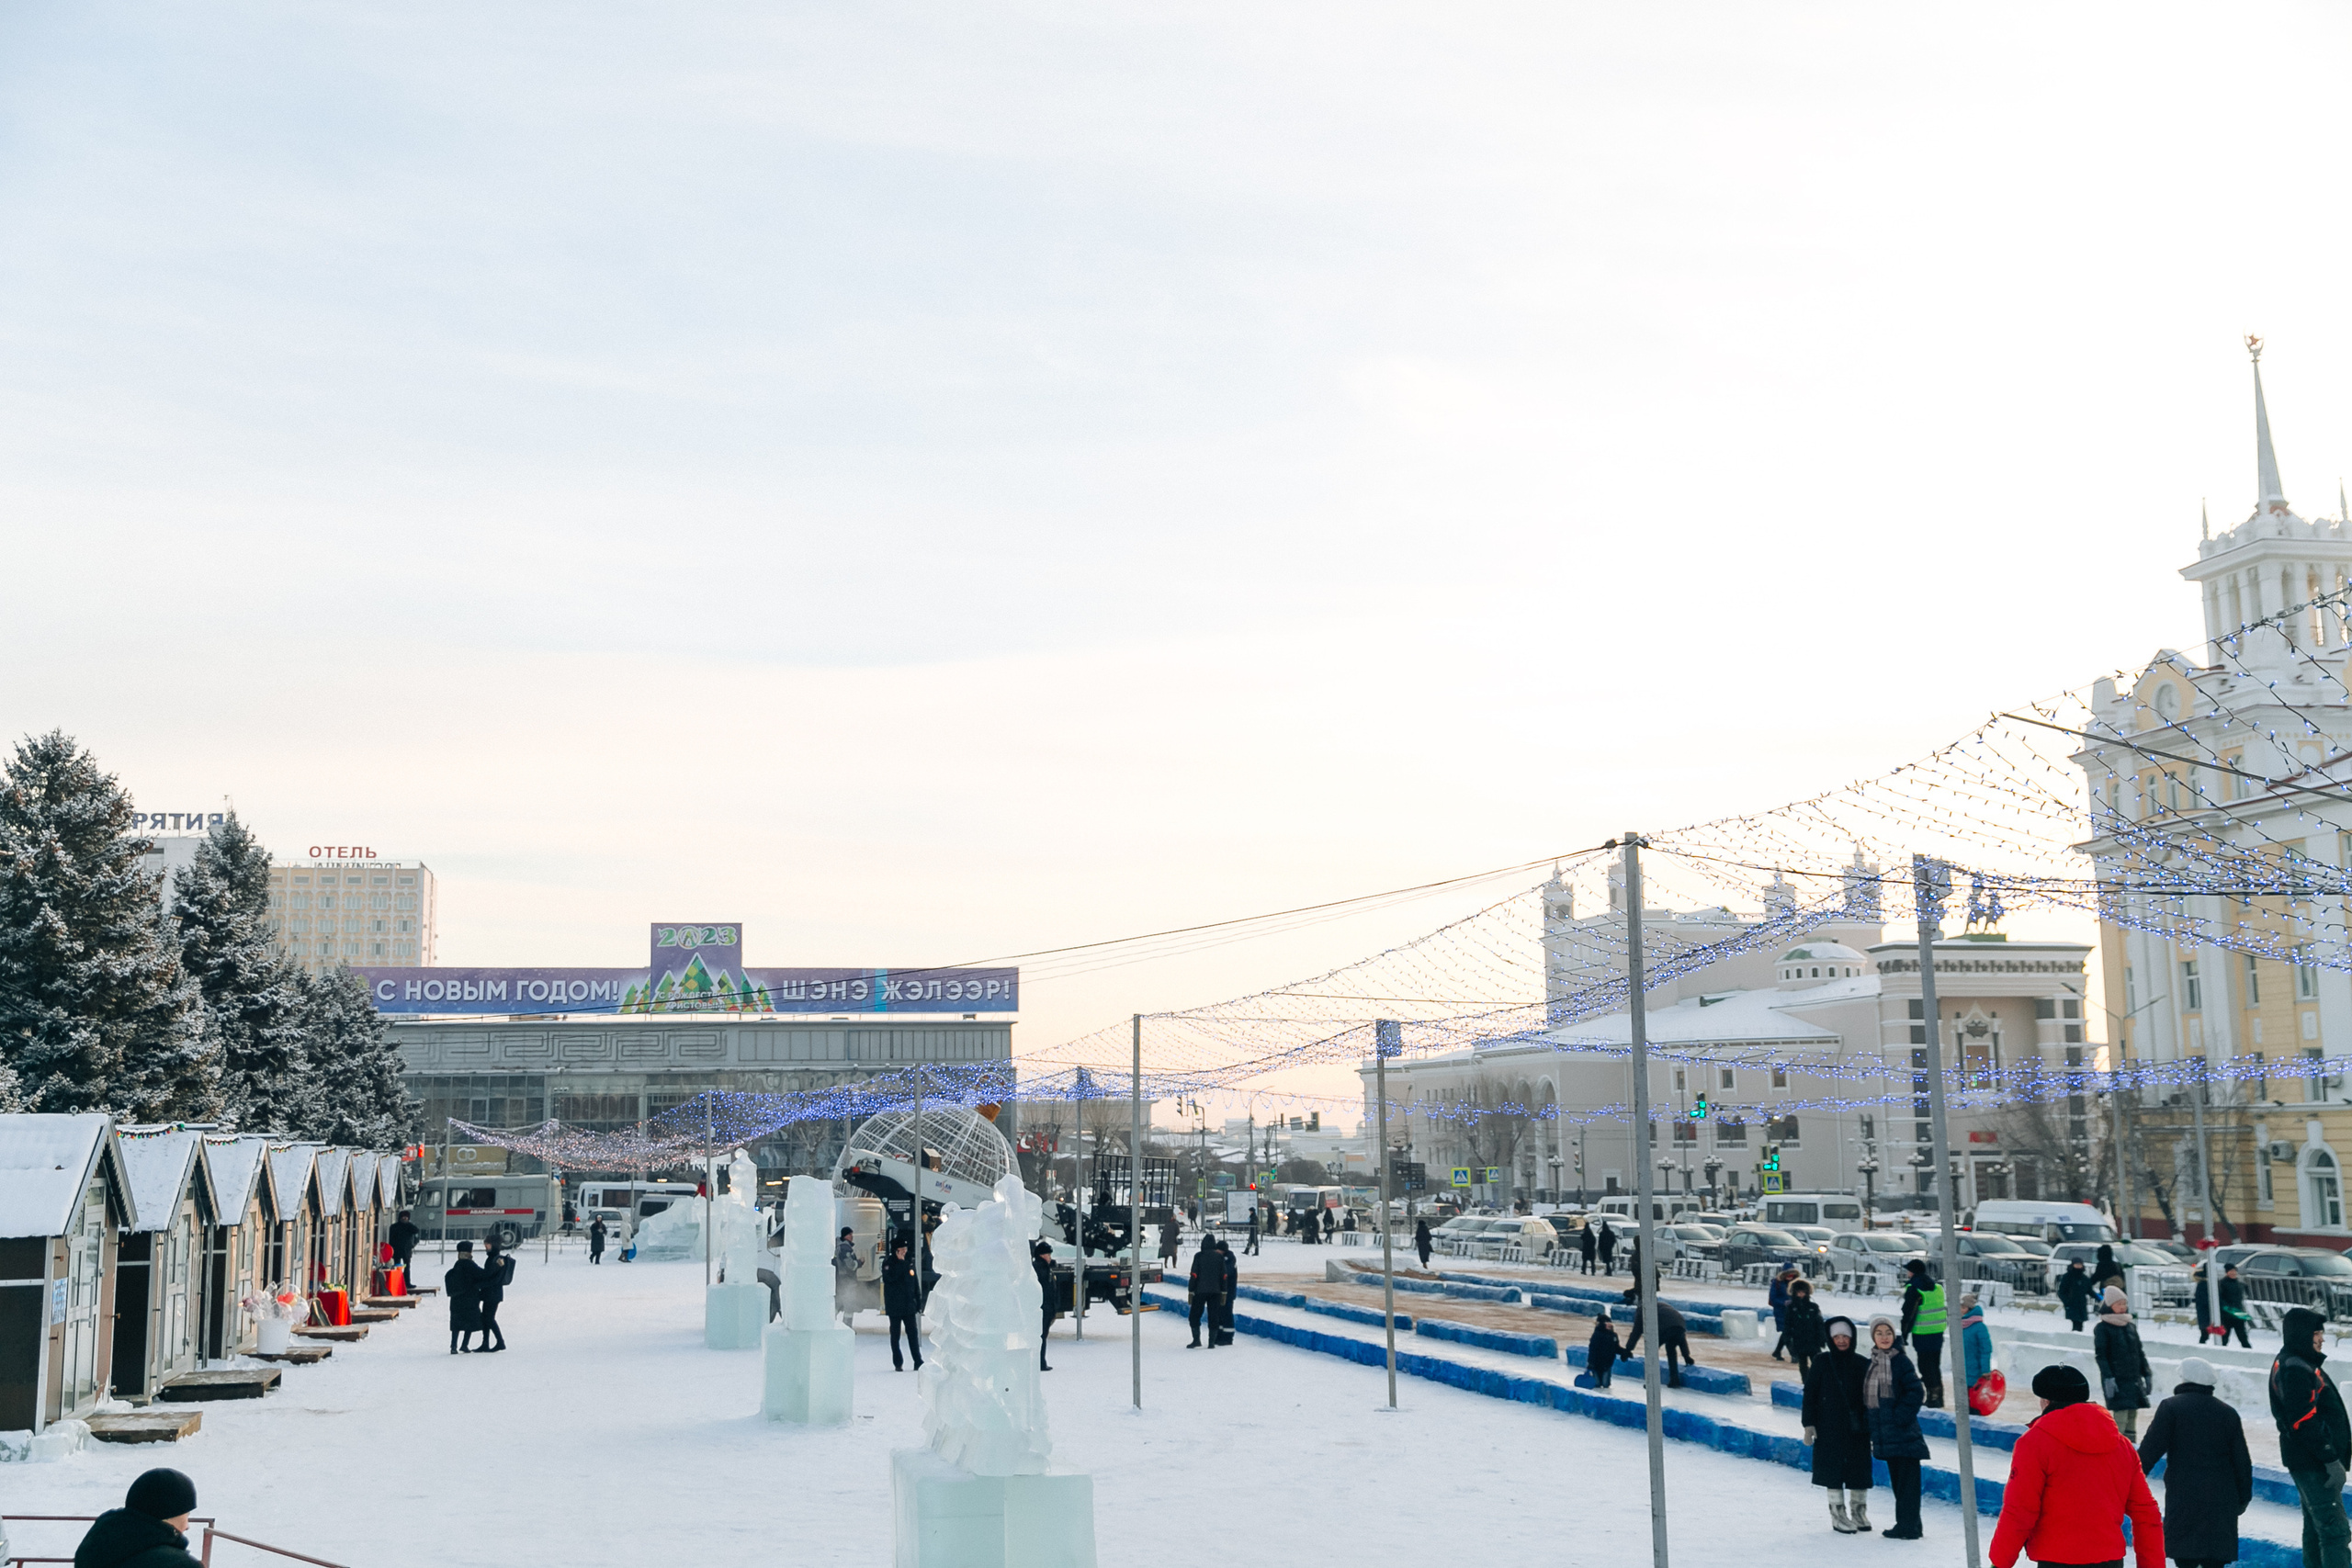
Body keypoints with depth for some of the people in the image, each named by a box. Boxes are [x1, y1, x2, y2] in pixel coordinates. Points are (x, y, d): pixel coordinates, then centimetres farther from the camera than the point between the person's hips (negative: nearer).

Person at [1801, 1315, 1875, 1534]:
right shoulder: (1821, 1362, -1)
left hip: (1857, 1427, 2)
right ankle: (1838, 1514, 8)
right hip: (1830, 1427, -2)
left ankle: (1859, 1511, 19)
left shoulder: (1862, 1365, 4)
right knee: (1834, 1467, -1)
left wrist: (1873, 1428, 5)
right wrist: (1809, 1424, -7)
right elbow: (1810, 1393, -1)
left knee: (1859, 1467, 4)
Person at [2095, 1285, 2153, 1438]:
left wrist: (2147, 1374, 17)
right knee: (2121, 1416, -14)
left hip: (2134, 1379, 6)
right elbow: (2100, 1355, -9)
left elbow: (2139, 1353, 21)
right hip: (2116, 1379, -6)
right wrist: (2108, 1378, -16)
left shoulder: (2130, 1327, 15)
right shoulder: (2102, 1329, -4)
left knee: (2133, 1416, 6)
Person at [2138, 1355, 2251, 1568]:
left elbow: (2150, 1449, -9)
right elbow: (2242, 1461, 12)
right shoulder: (2228, 1412, 10)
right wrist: (2243, 1497, 22)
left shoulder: (2171, 1407, -3)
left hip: (2183, 1497, -4)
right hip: (2221, 1500, 4)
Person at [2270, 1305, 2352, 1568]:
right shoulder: (2296, 1369, -20)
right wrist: (2331, 1460, -22)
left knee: (2316, 1525, 18)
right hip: (2312, 1462, -11)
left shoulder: (2287, 1363, 14)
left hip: (2307, 1460, 11)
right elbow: (2305, 1422, -24)